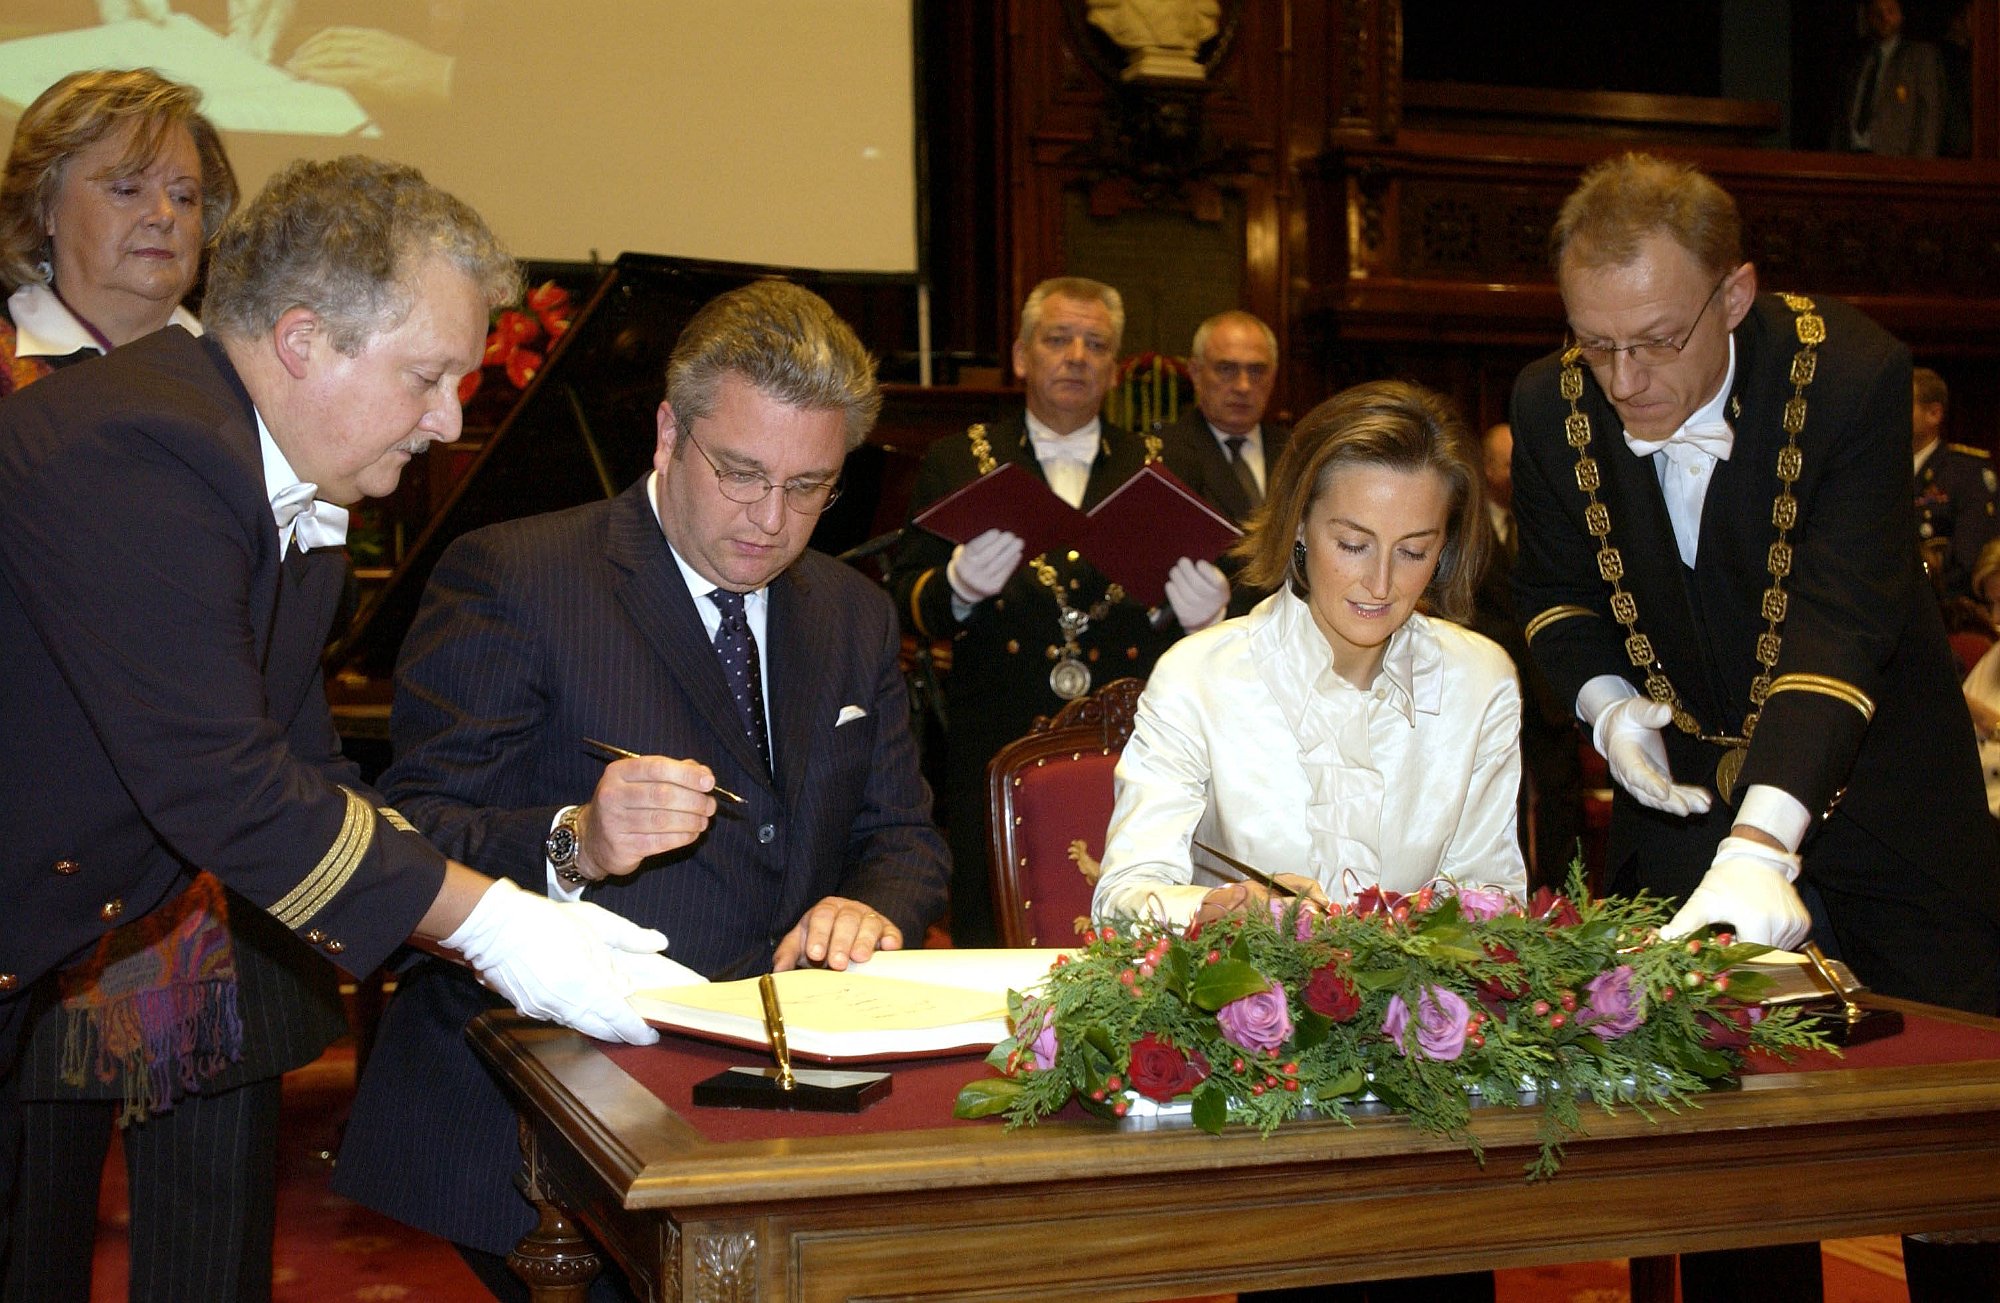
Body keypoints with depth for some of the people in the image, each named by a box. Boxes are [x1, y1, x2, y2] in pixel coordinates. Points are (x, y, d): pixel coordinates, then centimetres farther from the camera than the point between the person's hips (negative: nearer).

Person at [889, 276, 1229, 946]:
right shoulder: (957, 464, 10)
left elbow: (1201, 595, 9)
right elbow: (906, 603, 3)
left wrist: (1204, 613, -14)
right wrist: (960, 585, -19)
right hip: (995, 754, -1)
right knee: (993, 951, 1)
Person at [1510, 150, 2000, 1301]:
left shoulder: (1850, 373, -23)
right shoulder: (1554, 403, -10)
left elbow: (1843, 621, -33)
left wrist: (1761, 840, -46)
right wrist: (1605, 698, -13)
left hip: (1871, 796, -2)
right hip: (1690, 795, 3)